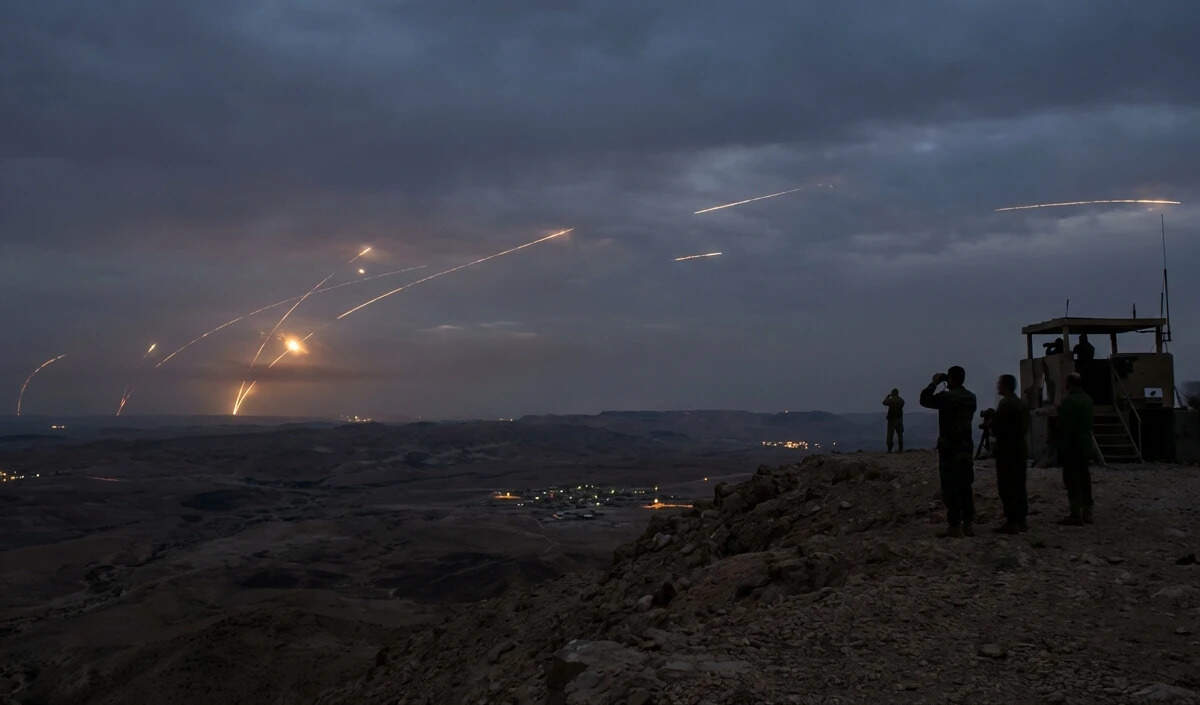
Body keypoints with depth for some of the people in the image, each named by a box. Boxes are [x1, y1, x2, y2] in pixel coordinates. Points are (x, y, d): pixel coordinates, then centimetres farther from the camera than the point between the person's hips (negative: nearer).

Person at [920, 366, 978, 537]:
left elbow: (924, 399, -5)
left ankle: (954, 527, -3)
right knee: (966, 487, 12)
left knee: (950, 488, -3)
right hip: (966, 446, 7)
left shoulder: (946, 397, -15)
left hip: (949, 448, -7)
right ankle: (967, 525, 15)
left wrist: (934, 383, 7)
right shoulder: (971, 398, 8)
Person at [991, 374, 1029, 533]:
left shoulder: (1005, 404, -15)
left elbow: (997, 429, -18)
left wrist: (990, 422, 4)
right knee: (1019, 486, 12)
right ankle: (1021, 521, 17)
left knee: (1007, 487, -6)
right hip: (1020, 450, 9)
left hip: (1007, 450, -9)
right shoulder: (1022, 404, 13)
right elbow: (1026, 427, 17)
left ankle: (1011, 522, -8)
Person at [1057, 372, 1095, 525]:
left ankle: (1076, 514, -6)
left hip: (1072, 445, -8)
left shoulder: (1068, 401, -16)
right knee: (1084, 478, 13)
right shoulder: (1087, 399, 10)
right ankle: (1087, 513, 18)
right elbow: (1089, 423, 14)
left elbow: (1065, 427, -18)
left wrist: (1061, 448, -15)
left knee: (1072, 479, -5)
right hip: (1086, 445, 8)